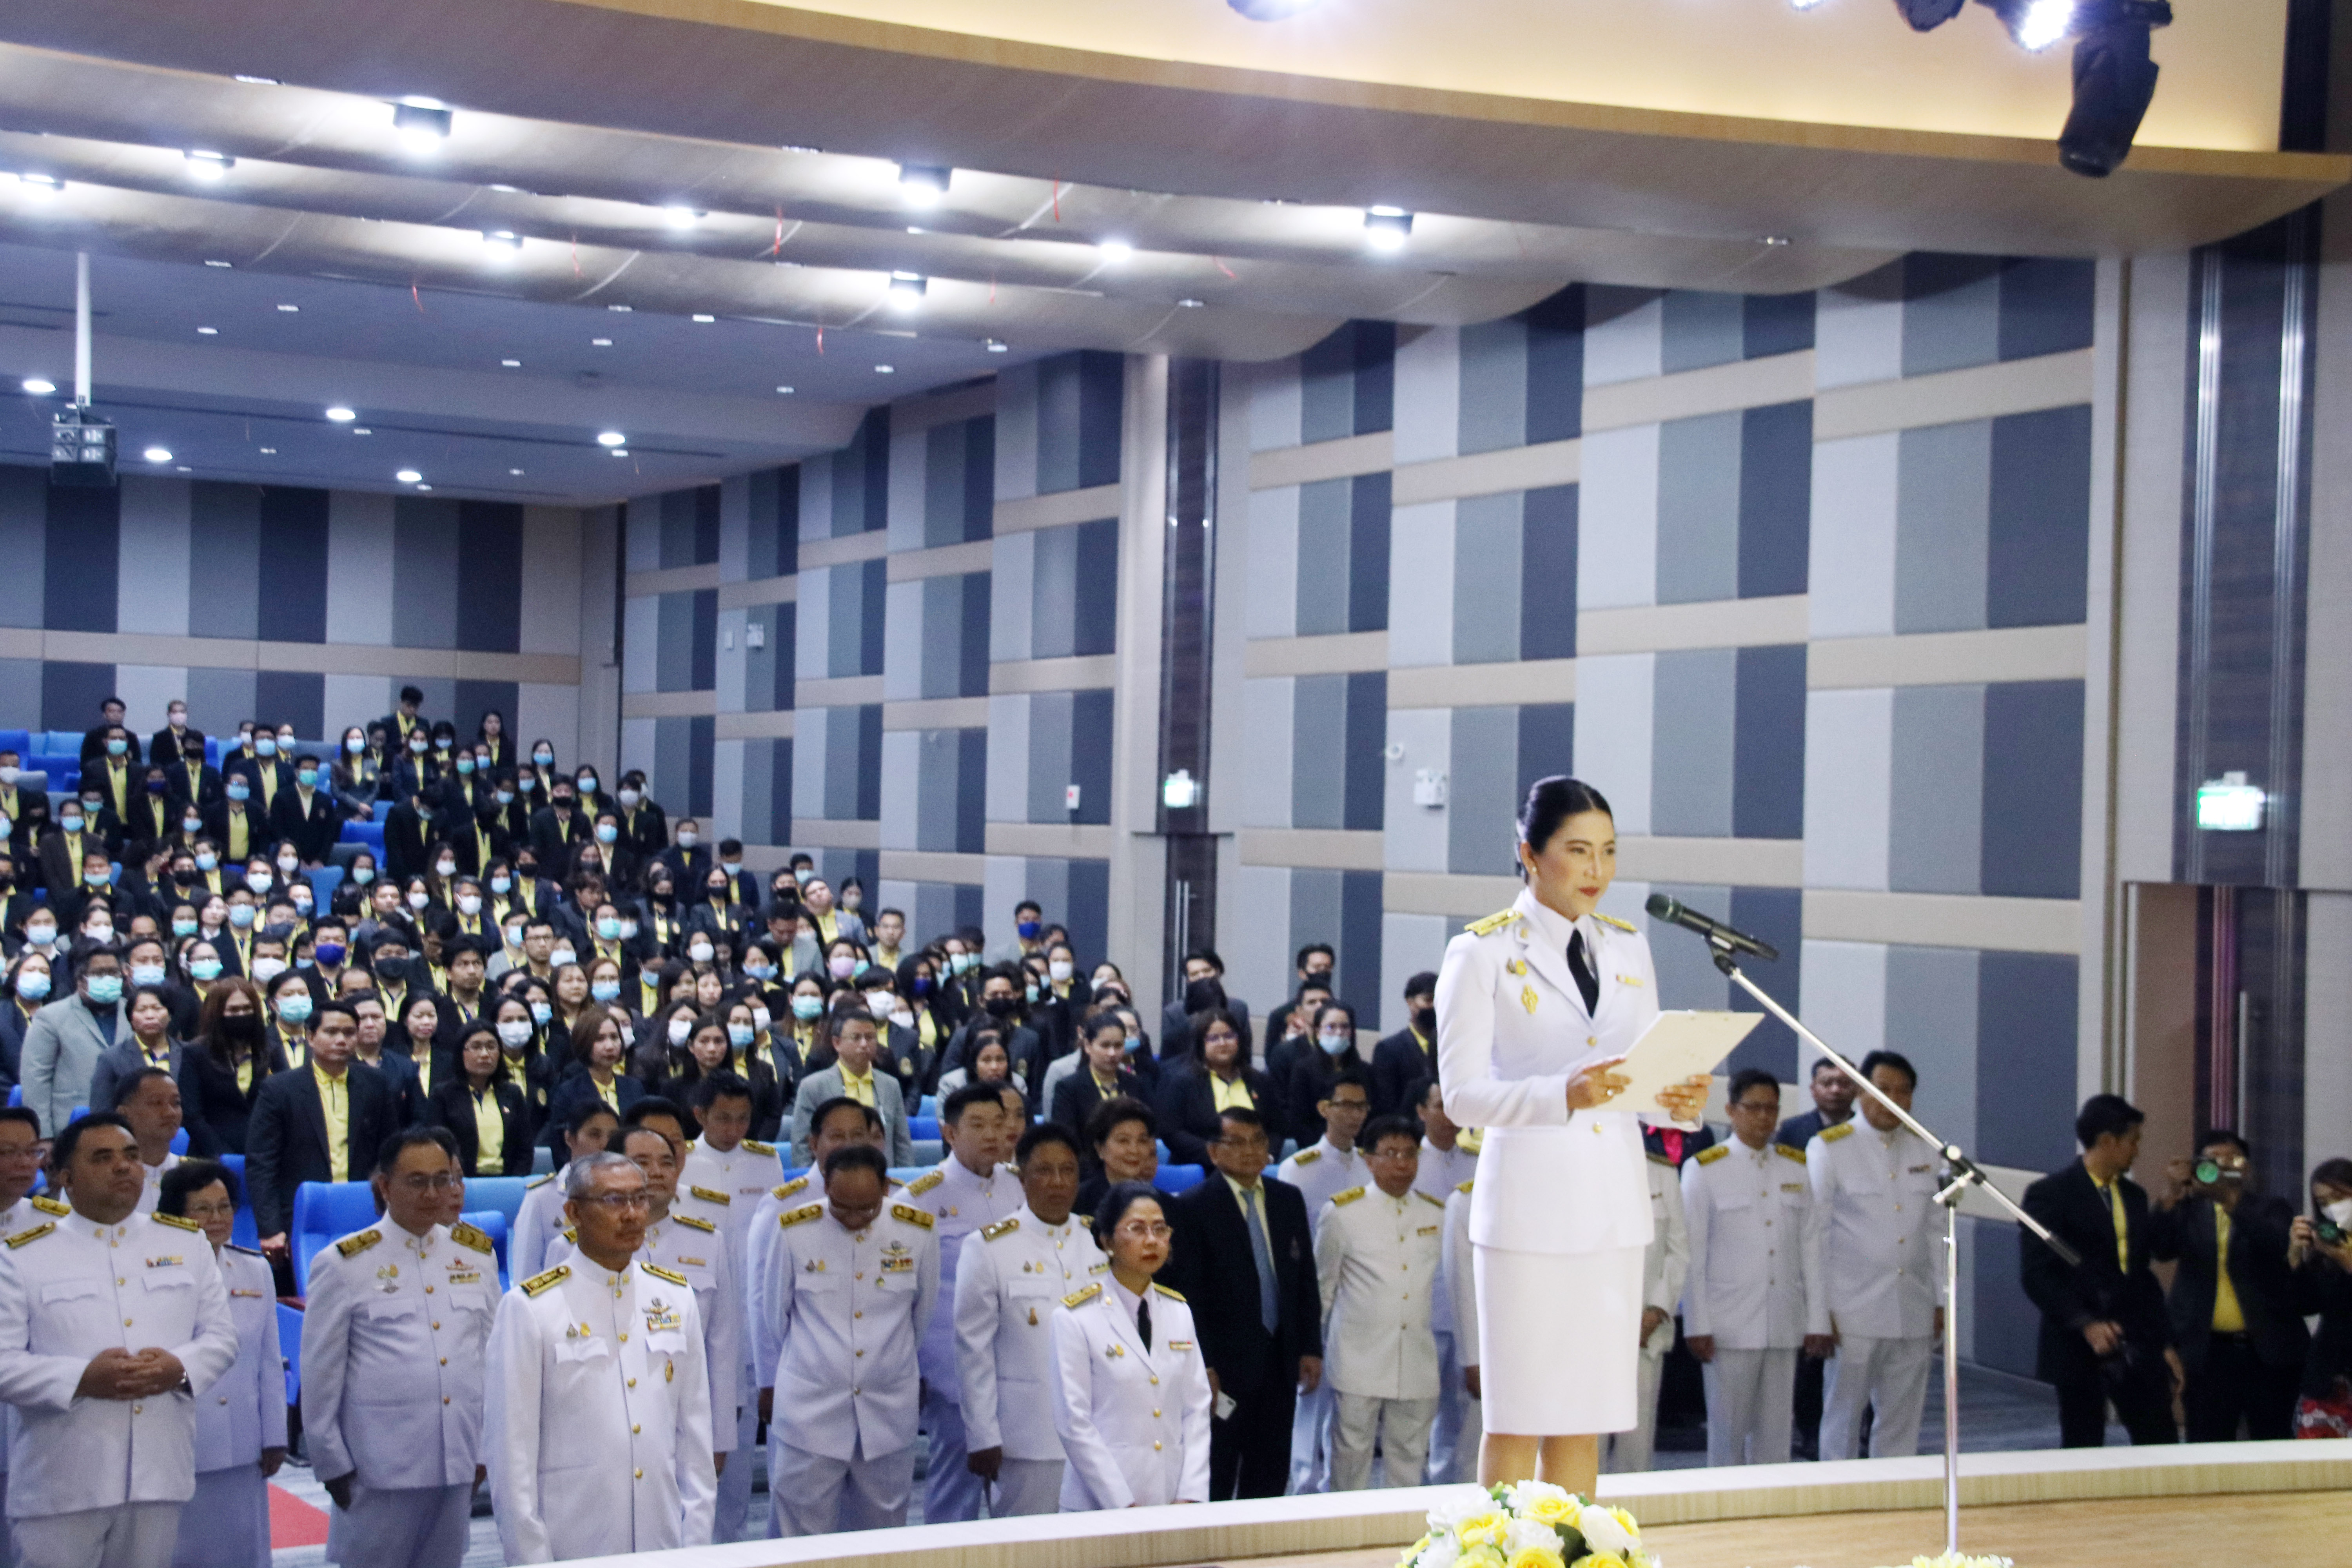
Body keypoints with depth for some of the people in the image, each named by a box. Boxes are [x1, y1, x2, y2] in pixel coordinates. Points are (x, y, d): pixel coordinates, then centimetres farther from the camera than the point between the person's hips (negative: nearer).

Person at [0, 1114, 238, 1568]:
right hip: (60, 1483, -3)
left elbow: (222, 1336, 10)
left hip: (158, 1473, 3)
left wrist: (181, 1368, -12)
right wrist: (82, 1379, -20)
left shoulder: (187, 1242, 10)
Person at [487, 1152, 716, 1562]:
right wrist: (531, 1557, -7)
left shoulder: (677, 1297, 8)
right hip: (573, 1547, -3)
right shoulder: (530, 1309, -6)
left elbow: (695, 1425, 9)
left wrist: (697, 1542, 7)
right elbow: (512, 1444, -6)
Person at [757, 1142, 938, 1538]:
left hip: (889, 1412, 2)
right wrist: (769, 1383, 15)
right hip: (809, 1410, -2)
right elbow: (772, 1316, 6)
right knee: (802, 1538, 0)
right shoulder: (794, 1231, -8)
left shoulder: (917, 1231, -4)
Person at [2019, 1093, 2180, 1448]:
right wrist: (2086, 1324, -22)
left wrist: (2164, 1343, 15)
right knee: (2082, 1449, 0)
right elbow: (2036, 1276, -12)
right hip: (2079, 1348, -6)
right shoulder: (2050, 1195, -6)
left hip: (2136, 1348, 6)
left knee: (2162, 1445, 0)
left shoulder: (2134, 1197, 15)